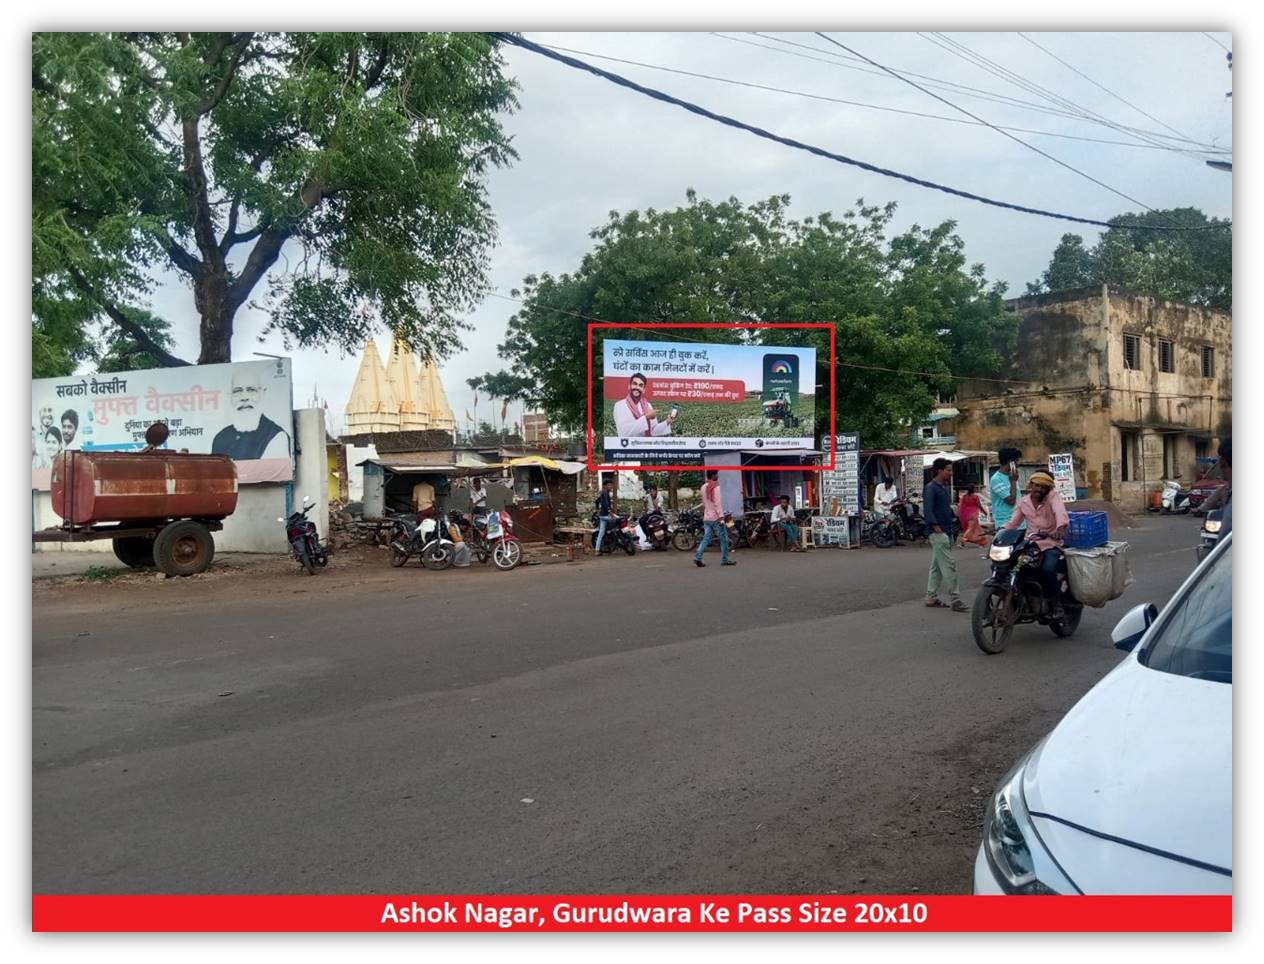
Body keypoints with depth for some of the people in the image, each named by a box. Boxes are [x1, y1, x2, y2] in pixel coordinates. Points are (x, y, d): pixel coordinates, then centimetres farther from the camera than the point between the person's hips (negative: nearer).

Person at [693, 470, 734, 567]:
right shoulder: (716, 487, -14)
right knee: (724, 539, 3)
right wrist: (721, 517, -20)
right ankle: (725, 559, 7)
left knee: (706, 538, 7)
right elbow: (718, 503, -19)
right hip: (716, 518, -7)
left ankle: (698, 557, -5)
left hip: (707, 518, 7)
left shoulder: (704, 487, 11)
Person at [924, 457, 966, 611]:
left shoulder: (945, 488, 17)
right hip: (938, 533, -10)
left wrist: (953, 520, 14)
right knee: (949, 566, -10)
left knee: (936, 567, 12)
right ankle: (956, 599, -9)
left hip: (946, 532, 10)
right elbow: (927, 510, -19)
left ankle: (931, 598, 17)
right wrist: (936, 527, -21)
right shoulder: (930, 488, -11)